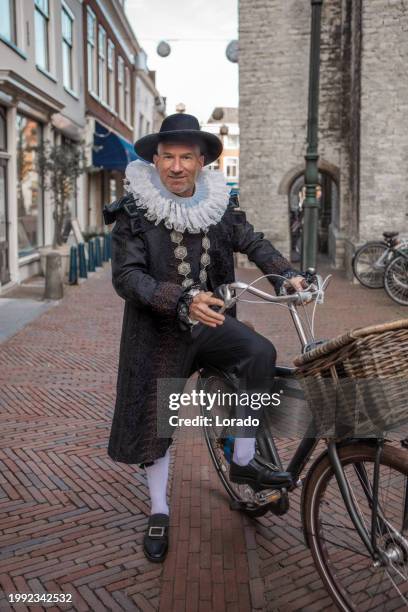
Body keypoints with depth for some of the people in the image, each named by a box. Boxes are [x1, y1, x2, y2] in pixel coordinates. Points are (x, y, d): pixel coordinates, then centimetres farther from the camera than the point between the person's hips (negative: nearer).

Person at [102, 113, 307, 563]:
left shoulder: (220, 204, -2)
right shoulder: (133, 212, -13)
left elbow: (252, 243, 11)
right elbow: (126, 276, -21)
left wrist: (288, 274, -5)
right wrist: (182, 301, -35)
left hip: (210, 322, 3)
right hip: (159, 332, -2)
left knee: (260, 354, -24)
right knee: (155, 421, 7)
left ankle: (243, 461, -6)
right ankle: (159, 513, 29)